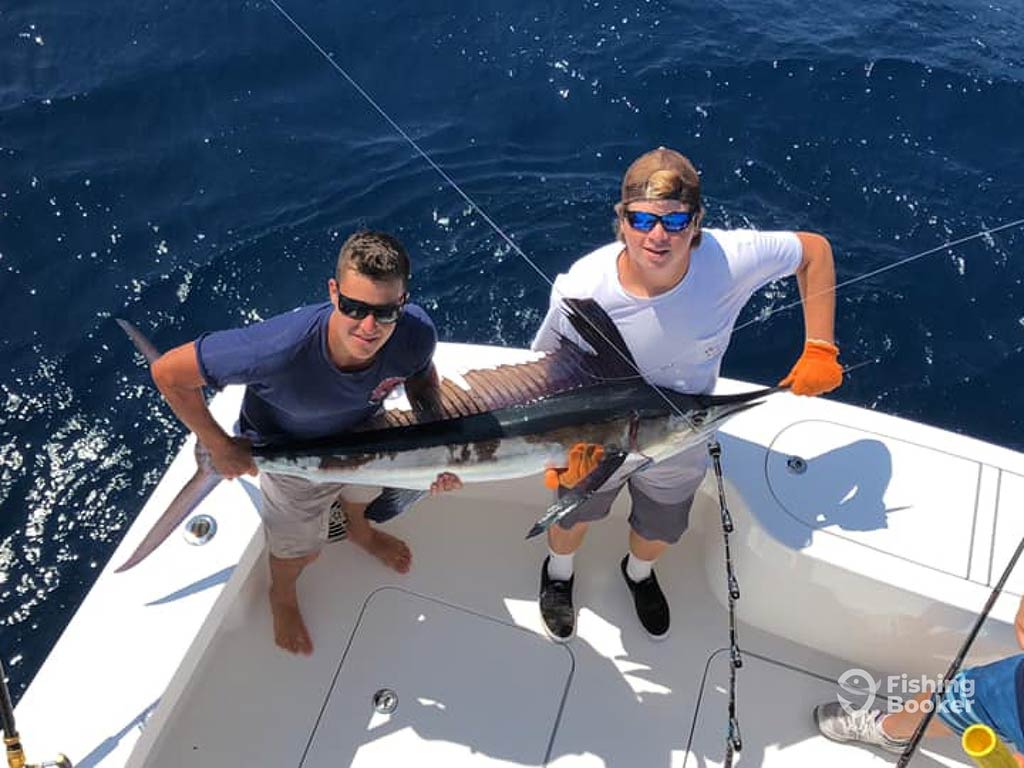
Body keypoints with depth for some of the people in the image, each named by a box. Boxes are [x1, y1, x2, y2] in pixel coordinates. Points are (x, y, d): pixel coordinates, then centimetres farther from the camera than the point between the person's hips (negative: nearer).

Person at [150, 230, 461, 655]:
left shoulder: (415, 333, -36)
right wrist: (220, 447, -24)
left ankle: (360, 531, 75)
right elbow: (168, 372, -34)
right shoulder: (281, 349, -48)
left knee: (363, 496, 36)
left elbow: (422, 378, -9)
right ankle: (283, 597, 61)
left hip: (361, 433, 3)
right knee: (300, 550, 23)